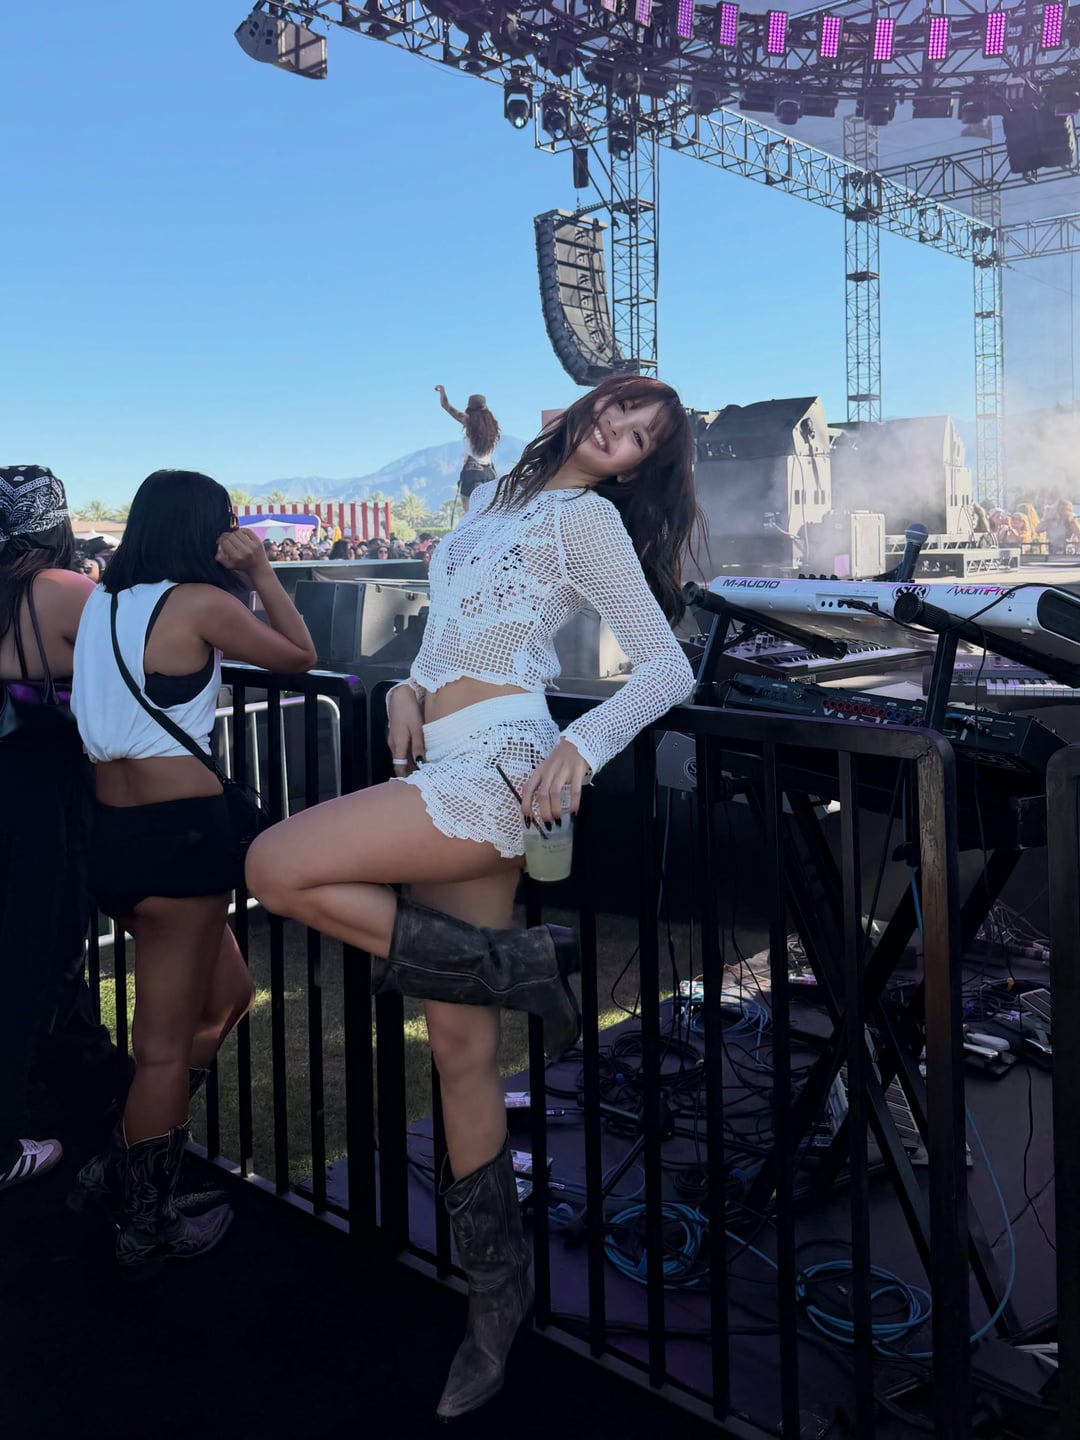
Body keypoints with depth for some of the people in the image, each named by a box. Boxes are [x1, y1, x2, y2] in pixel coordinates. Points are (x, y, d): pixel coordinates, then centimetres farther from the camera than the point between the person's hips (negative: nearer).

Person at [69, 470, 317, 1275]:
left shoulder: (103, 603, 12)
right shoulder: (200, 602, -9)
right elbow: (301, 655, 2)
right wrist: (261, 571, 7)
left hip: (112, 833, 8)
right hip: (181, 831, -8)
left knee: (227, 994, 22)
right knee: (167, 1043, 5)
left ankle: (122, 1170, 27)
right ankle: (148, 1227, 21)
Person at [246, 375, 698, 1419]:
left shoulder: (588, 518, 0)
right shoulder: (496, 498, 21)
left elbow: (669, 668, -8)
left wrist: (582, 744, -24)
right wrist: (410, 688, 6)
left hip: (497, 765, -7)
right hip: (447, 774, 7)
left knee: (277, 867, -20)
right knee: (460, 1047, 6)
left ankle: (516, 962, -10)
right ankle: (496, 1284, 18)